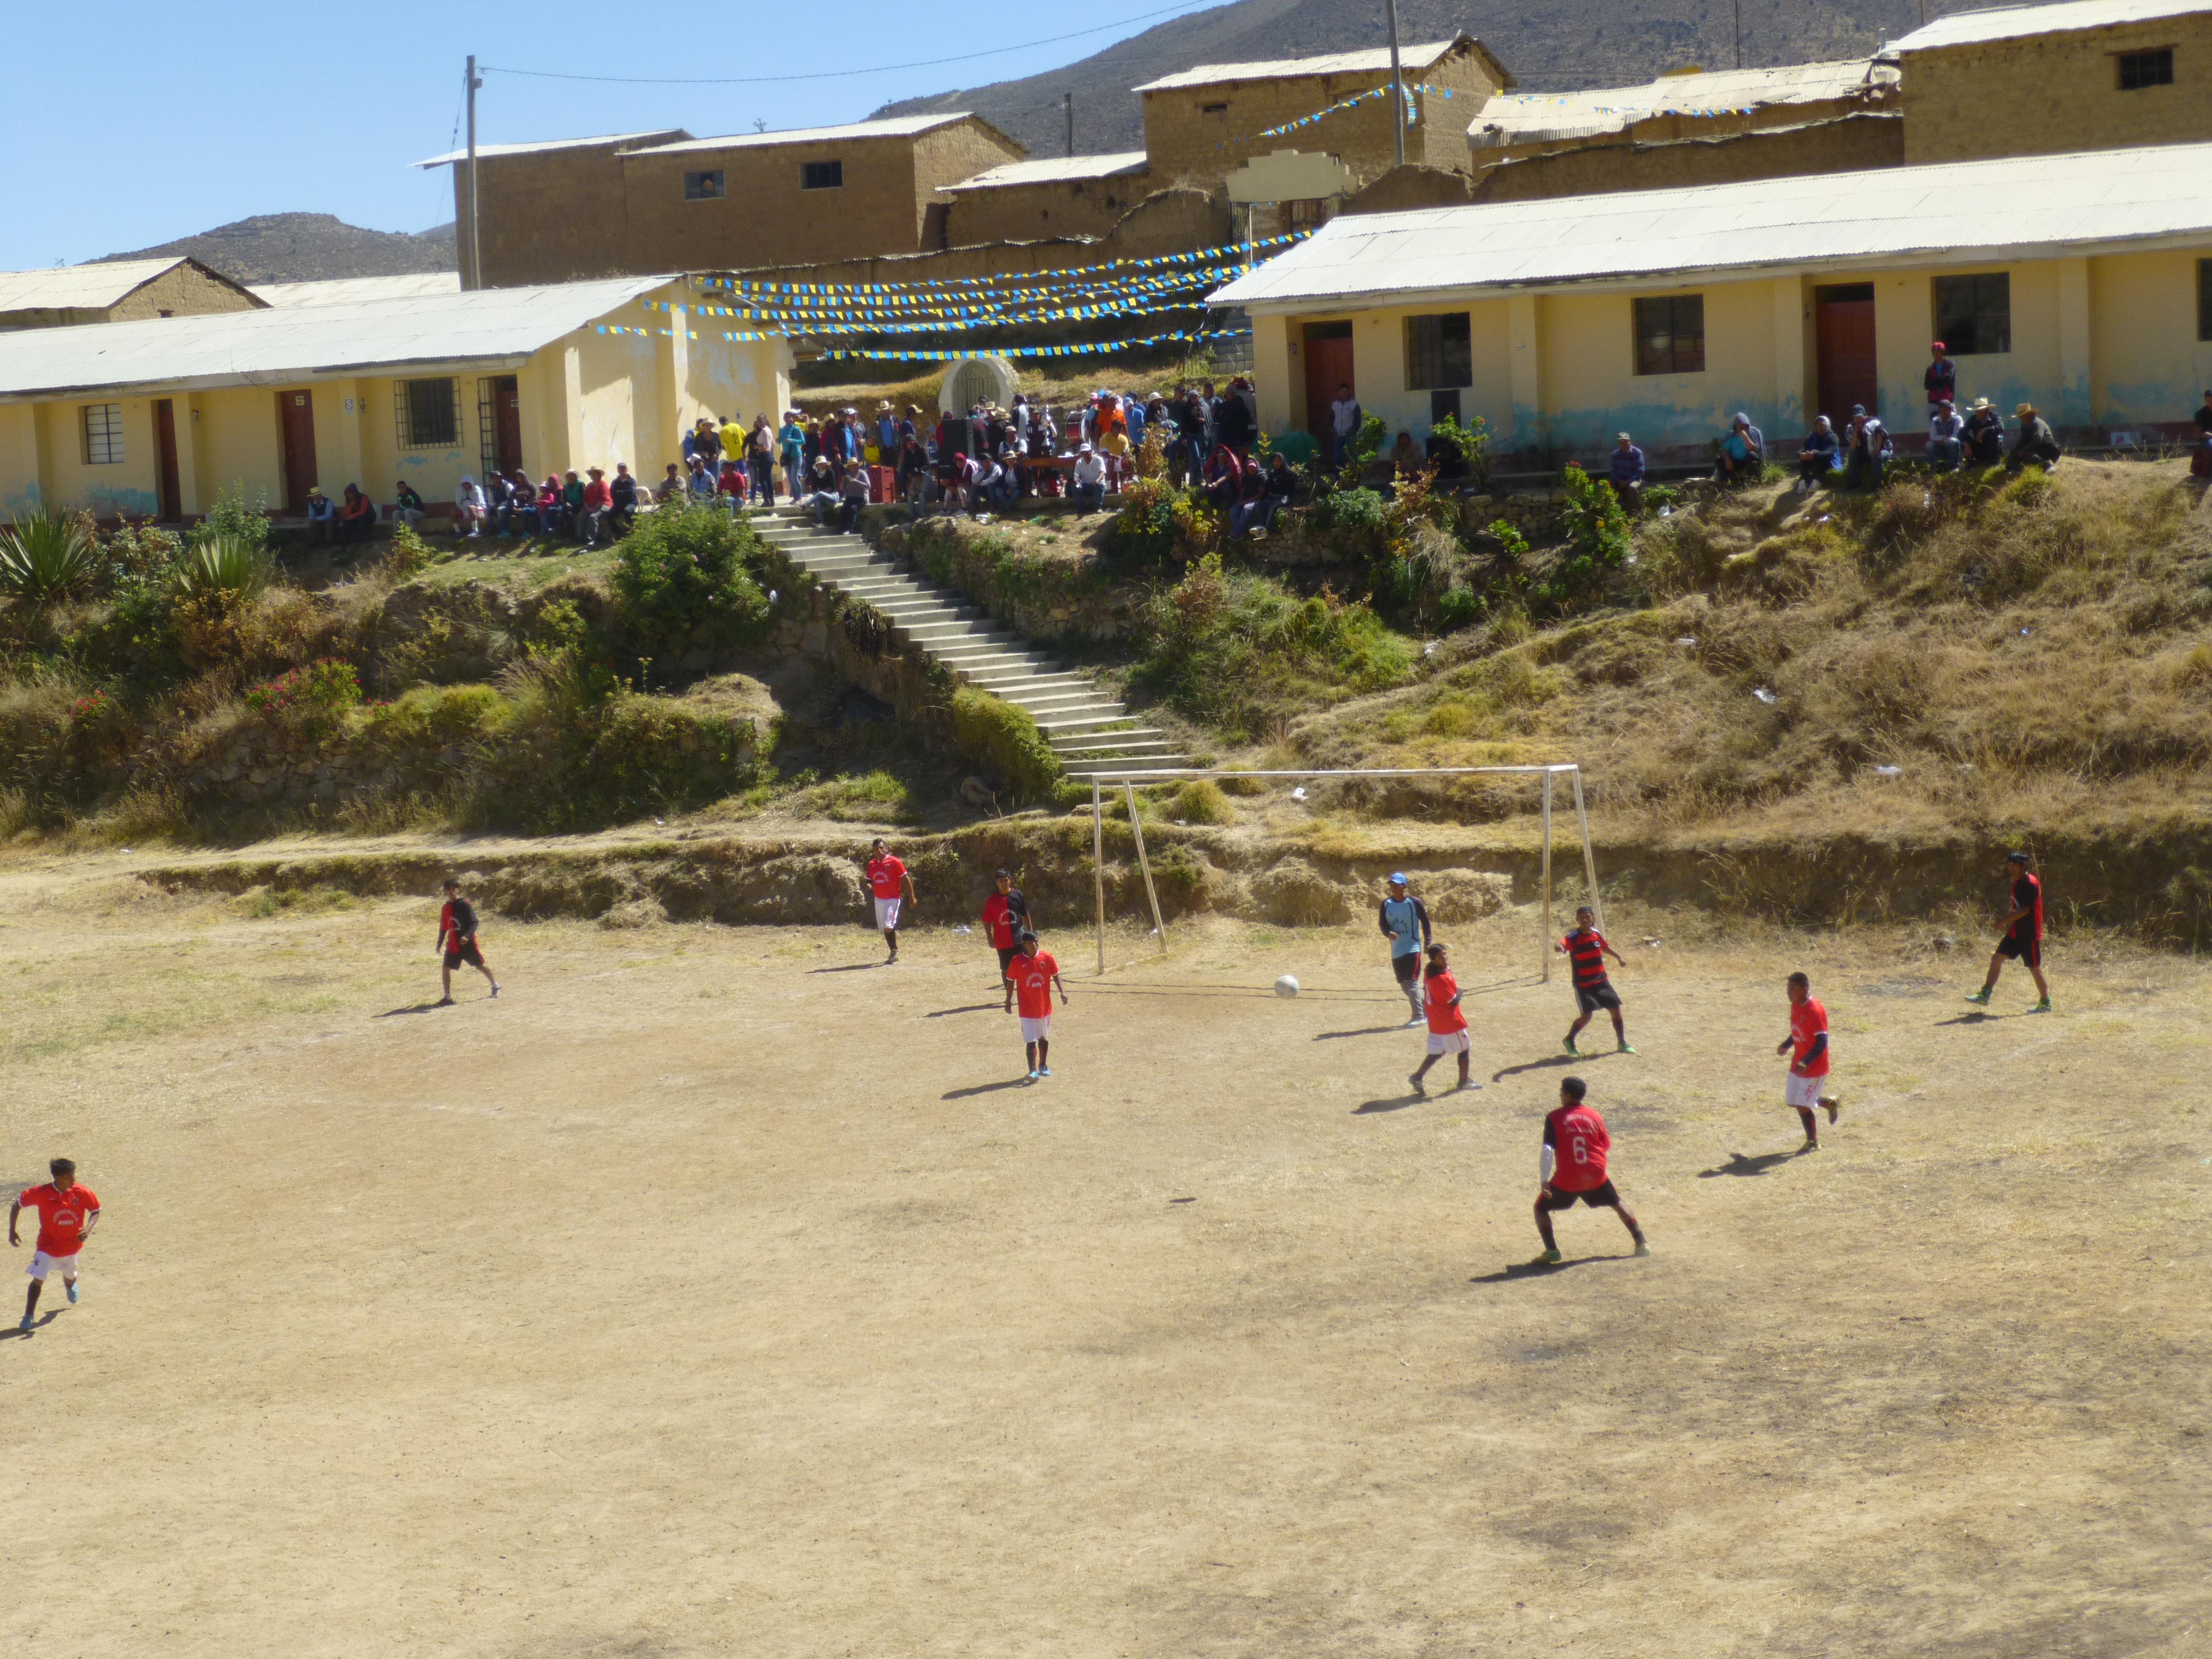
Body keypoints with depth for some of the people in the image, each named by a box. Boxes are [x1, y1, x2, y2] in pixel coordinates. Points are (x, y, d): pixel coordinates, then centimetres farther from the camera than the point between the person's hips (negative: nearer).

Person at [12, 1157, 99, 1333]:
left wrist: (89, 1228, -23)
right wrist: (12, 1231, -10)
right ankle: (28, 1317, -3)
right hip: (48, 1245, -3)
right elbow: (17, 1205, -9)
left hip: (71, 1245, 3)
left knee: (69, 1277, 23)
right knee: (38, 1279, -15)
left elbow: (96, 1212, -4)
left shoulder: (82, 1193, -18)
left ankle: (71, 1286, 61)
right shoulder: (41, 1194, -23)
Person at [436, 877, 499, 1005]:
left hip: (468, 943, -5)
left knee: (480, 966, 8)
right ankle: (448, 997, -3)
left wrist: (467, 936, -31)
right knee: (446, 968, -7)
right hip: (453, 945, 5)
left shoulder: (465, 905, -11)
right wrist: (440, 944, 17)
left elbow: (474, 923, -16)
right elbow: (443, 927, 17)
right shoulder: (446, 907, 8)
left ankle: (495, 985, 31)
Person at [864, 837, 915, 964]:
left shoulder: (894, 862, -9)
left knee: (888, 926, -18)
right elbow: (870, 881, 17)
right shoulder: (872, 864, 7)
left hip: (893, 899, -6)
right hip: (879, 900, 6)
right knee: (884, 928, 11)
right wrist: (869, 886, -9)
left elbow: (906, 879, -6)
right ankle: (894, 953, 23)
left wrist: (911, 897, -5)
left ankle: (895, 952, -6)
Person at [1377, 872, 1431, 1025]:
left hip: (1413, 948, -5)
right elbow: (1382, 924, 5)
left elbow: (1425, 922, 0)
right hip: (1396, 950, 5)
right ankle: (1422, 1011, 23)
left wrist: (1427, 943, -4)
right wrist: (1388, 933, -17)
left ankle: (1419, 1016, -11)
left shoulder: (1414, 903, -7)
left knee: (1412, 982, -14)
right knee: (1404, 984, 10)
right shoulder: (1386, 904, 4)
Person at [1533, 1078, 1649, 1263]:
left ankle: (1552, 1251, -2)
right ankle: (1641, 1243, 23)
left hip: (1567, 1180, -3)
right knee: (1617, 1204, 26)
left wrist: (1543, 1180, -13)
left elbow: (1547, 1150, -13)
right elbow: (1607, 1146, 13)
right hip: (1596, 1176, 3)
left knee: (1541, 1208, 14)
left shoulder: (1554, 1117, -4)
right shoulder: (1594, 1115, 5)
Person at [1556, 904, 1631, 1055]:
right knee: (1587, 1015, -12)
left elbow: (1605, 947, 24)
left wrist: (1619, 957, 21)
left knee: (1615, 1009, 6)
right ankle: (1569, 1040, 13)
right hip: (1583, 984, -6)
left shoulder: (1596, 934, 1)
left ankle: (1622, 1043, 24)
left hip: (1601, 981, 6)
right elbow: (1561, 946, -38)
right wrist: (1559, 948, -60)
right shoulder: (1573, 938, -17)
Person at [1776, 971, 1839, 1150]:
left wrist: (1805, 1063, -34)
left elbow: (1822, 1042, -26)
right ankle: (1830, 1103, 36)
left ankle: (1813, 1142, 16)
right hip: (1798, 1065, 9)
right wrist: (1786, 1045, 11)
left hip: (1814, 1067, -9)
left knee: (1803, 1105, -4)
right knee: (1794, 1102, 14)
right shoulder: (1795, 1006, 3)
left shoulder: (1815, 1011, -24)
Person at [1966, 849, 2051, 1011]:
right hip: (2016, 931, 9)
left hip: (2029, 933, -9)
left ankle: (2045, 1003, 11)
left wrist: (2005, 921, -23)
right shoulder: (2018, 882, 11)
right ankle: (1985, 995, 5)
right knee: (1997, 958, 4)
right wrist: (2009, 924, 20)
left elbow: (2024, 910, -25)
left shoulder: (2031, 884, -18)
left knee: (2035, 968, -1)